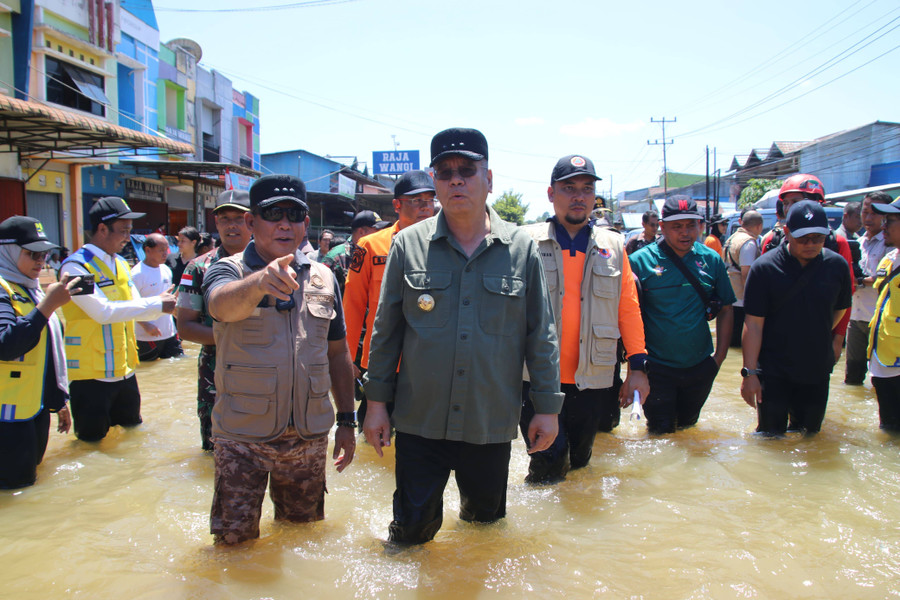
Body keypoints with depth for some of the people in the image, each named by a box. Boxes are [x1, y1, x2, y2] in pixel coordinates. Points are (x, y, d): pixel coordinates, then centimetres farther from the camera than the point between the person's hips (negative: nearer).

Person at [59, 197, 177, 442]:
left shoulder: (121, 264, 11)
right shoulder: (75, 266, -14)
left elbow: (136, 309, 11)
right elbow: (103, 311, -24)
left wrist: (167, 304, -8)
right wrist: (156, 304, -22)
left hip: (125, 371, 7)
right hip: (91, 375, -7)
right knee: (92, 442, 5)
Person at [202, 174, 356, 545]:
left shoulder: (323, 278, 4)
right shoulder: (228, 271, -7)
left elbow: (338, 353, 9)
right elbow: (222, 304, -32)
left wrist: (347, 420, 7)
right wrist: (260, 282, -53)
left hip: (309, 435, 3)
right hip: (243, 435, -3)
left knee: (304, 530, 19)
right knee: (234, 540, 6)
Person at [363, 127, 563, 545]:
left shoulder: (521, 248, 0)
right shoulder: (408, 244, 0)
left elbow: (541, 334, 4)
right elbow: (386, 329, 4)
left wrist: (547, 406, 3)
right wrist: (377, 401, 4)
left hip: (492, 426, 1)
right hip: (419, 421, 0)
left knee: (486, 520, 19)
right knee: (412, 532, 8)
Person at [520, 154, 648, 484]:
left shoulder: (613, 247, 9)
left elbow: (629, 308, 10)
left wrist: (638, 365, 5)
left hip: (592, 380, 3)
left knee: (578, 463, 16)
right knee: (549, 466, -7)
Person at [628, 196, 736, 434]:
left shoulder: (711, 259, -1)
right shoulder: (640, 261, -12)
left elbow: (725, 309, 8)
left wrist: (720, 355, 2)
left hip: (700, 366, 4)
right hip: (657, 367, -3)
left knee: (688, 426, 21)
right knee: (661, 432, 4)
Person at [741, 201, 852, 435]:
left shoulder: (837, 265, -2)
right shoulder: (765, 267, -12)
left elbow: (839, 309, 16)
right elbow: (753, 324, -12)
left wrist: (818, 340, 10)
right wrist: (749, 372, -15)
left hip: (817, 372, 3)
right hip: (773, 374, -3)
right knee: (770, 439, 2)